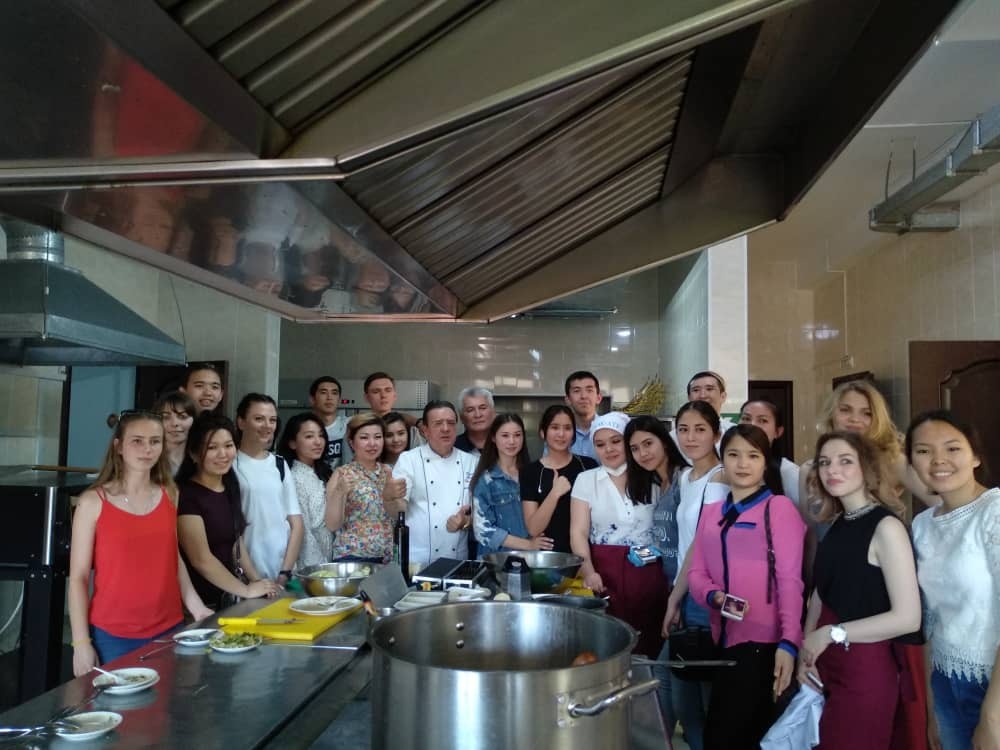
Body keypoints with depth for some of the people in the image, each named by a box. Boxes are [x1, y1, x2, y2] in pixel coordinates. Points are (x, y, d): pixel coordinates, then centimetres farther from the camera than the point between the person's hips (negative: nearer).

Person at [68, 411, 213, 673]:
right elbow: (78, 577, -4)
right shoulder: (94, 501, -6)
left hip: (169, 629, 3)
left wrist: (197, 607, 6)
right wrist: (81, 642, -7)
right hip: (112, 635, -3)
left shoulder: (169, 495, 4)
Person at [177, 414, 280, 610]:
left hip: (228, 597, 7)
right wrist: (246, 590, -10)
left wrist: (256, 580, 5)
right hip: (199, 602, -7)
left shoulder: (230, 488, 6)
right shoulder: (186, 494, -17)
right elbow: (201, 559, -18)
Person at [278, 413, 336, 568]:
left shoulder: (323, 474, 6)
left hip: (328, 560, 7)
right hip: (311, 564, -7)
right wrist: (316, 568, -16)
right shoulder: (295, 479, -18)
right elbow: (303, 532, -18)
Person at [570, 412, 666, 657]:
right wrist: (588, 571, -20)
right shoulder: (586, 480, 5)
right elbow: (578, 532, -3)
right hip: (604, 574, 0)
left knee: (647, 650, -2)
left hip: (648, 575, 0)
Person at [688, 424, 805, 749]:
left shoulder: (780, 507, -6)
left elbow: (789, 579, -10)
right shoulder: (711, 512, 12)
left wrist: (789, 642, -18)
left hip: (762, 642, -6)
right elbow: (696, 573, 8)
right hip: (724, 638, 6)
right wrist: (715, 597, -13)